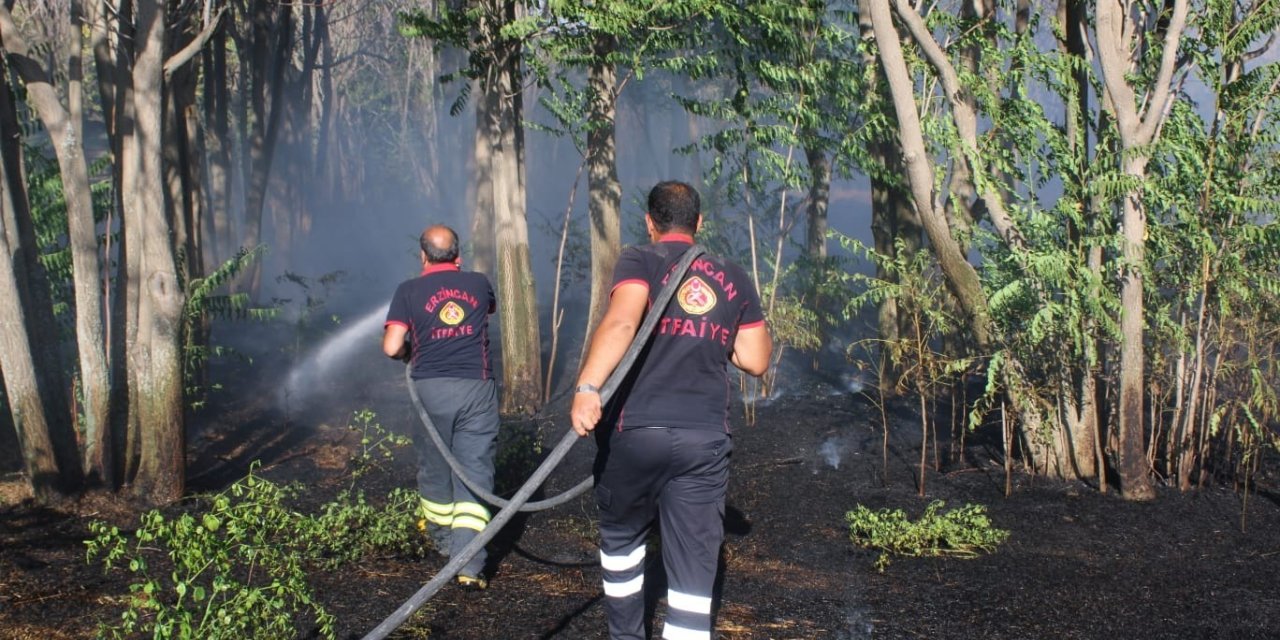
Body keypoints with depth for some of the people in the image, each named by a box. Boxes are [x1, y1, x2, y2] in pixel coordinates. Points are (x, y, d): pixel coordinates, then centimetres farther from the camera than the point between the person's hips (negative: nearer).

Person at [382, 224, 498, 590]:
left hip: (431, 389, 0)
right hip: (477, 387, 0)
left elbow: (391, 347, -7)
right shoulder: (478, 283, 7)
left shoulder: (409, 292, 0)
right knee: (475, 473, -2)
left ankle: (442, 540, 38)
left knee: (434, 470, 18)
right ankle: (469, 565, -12)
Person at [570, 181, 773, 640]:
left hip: (636, 432, -2)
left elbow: (621, 322, -21)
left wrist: (587, 386, -33)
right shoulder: (734, 279, 11)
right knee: (694, 568, 2)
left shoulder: (639, 261, -1)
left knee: (622, 537, 24)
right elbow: (755, 361, 11)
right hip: (705, 440, 2)